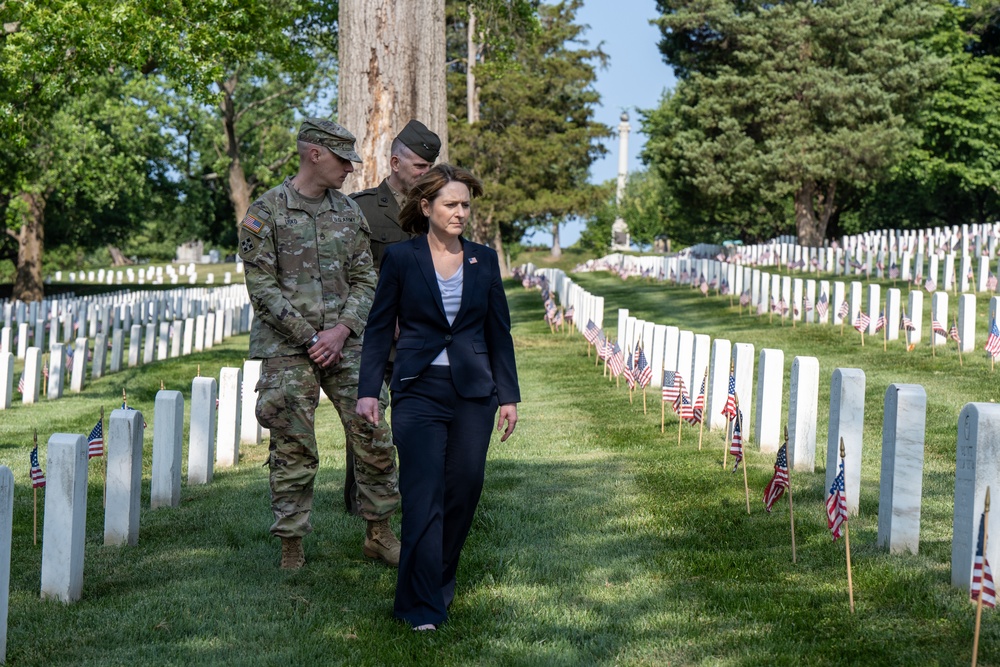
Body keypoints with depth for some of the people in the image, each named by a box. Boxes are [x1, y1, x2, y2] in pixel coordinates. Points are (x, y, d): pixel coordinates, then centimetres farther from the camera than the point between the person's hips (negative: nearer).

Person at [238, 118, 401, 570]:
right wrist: (309, 338, -13)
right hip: (287, 349, -4)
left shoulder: (348, 212, 10)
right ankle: (291, 548, 9)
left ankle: (379, 535, 17)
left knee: (373, 439, 2)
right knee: (293, 452, -2)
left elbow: (365, 279, 9)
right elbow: (262, 287, -9)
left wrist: (341, 330, -8)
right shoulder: (265, 213, -5)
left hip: (343, 343, 4)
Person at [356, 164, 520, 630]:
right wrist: (368, 390, -4)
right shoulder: (401, 258, 1)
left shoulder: (484, 261, 8)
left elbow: (499, 333, 12)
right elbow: (379, 329, 3)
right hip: (419, 392, -3)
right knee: (423, 497, -9)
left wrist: (508, 395, 10)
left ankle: (441, 580, 26)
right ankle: (422, 606, -8)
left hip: (473, 394, 3)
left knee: (463, 491, 5)